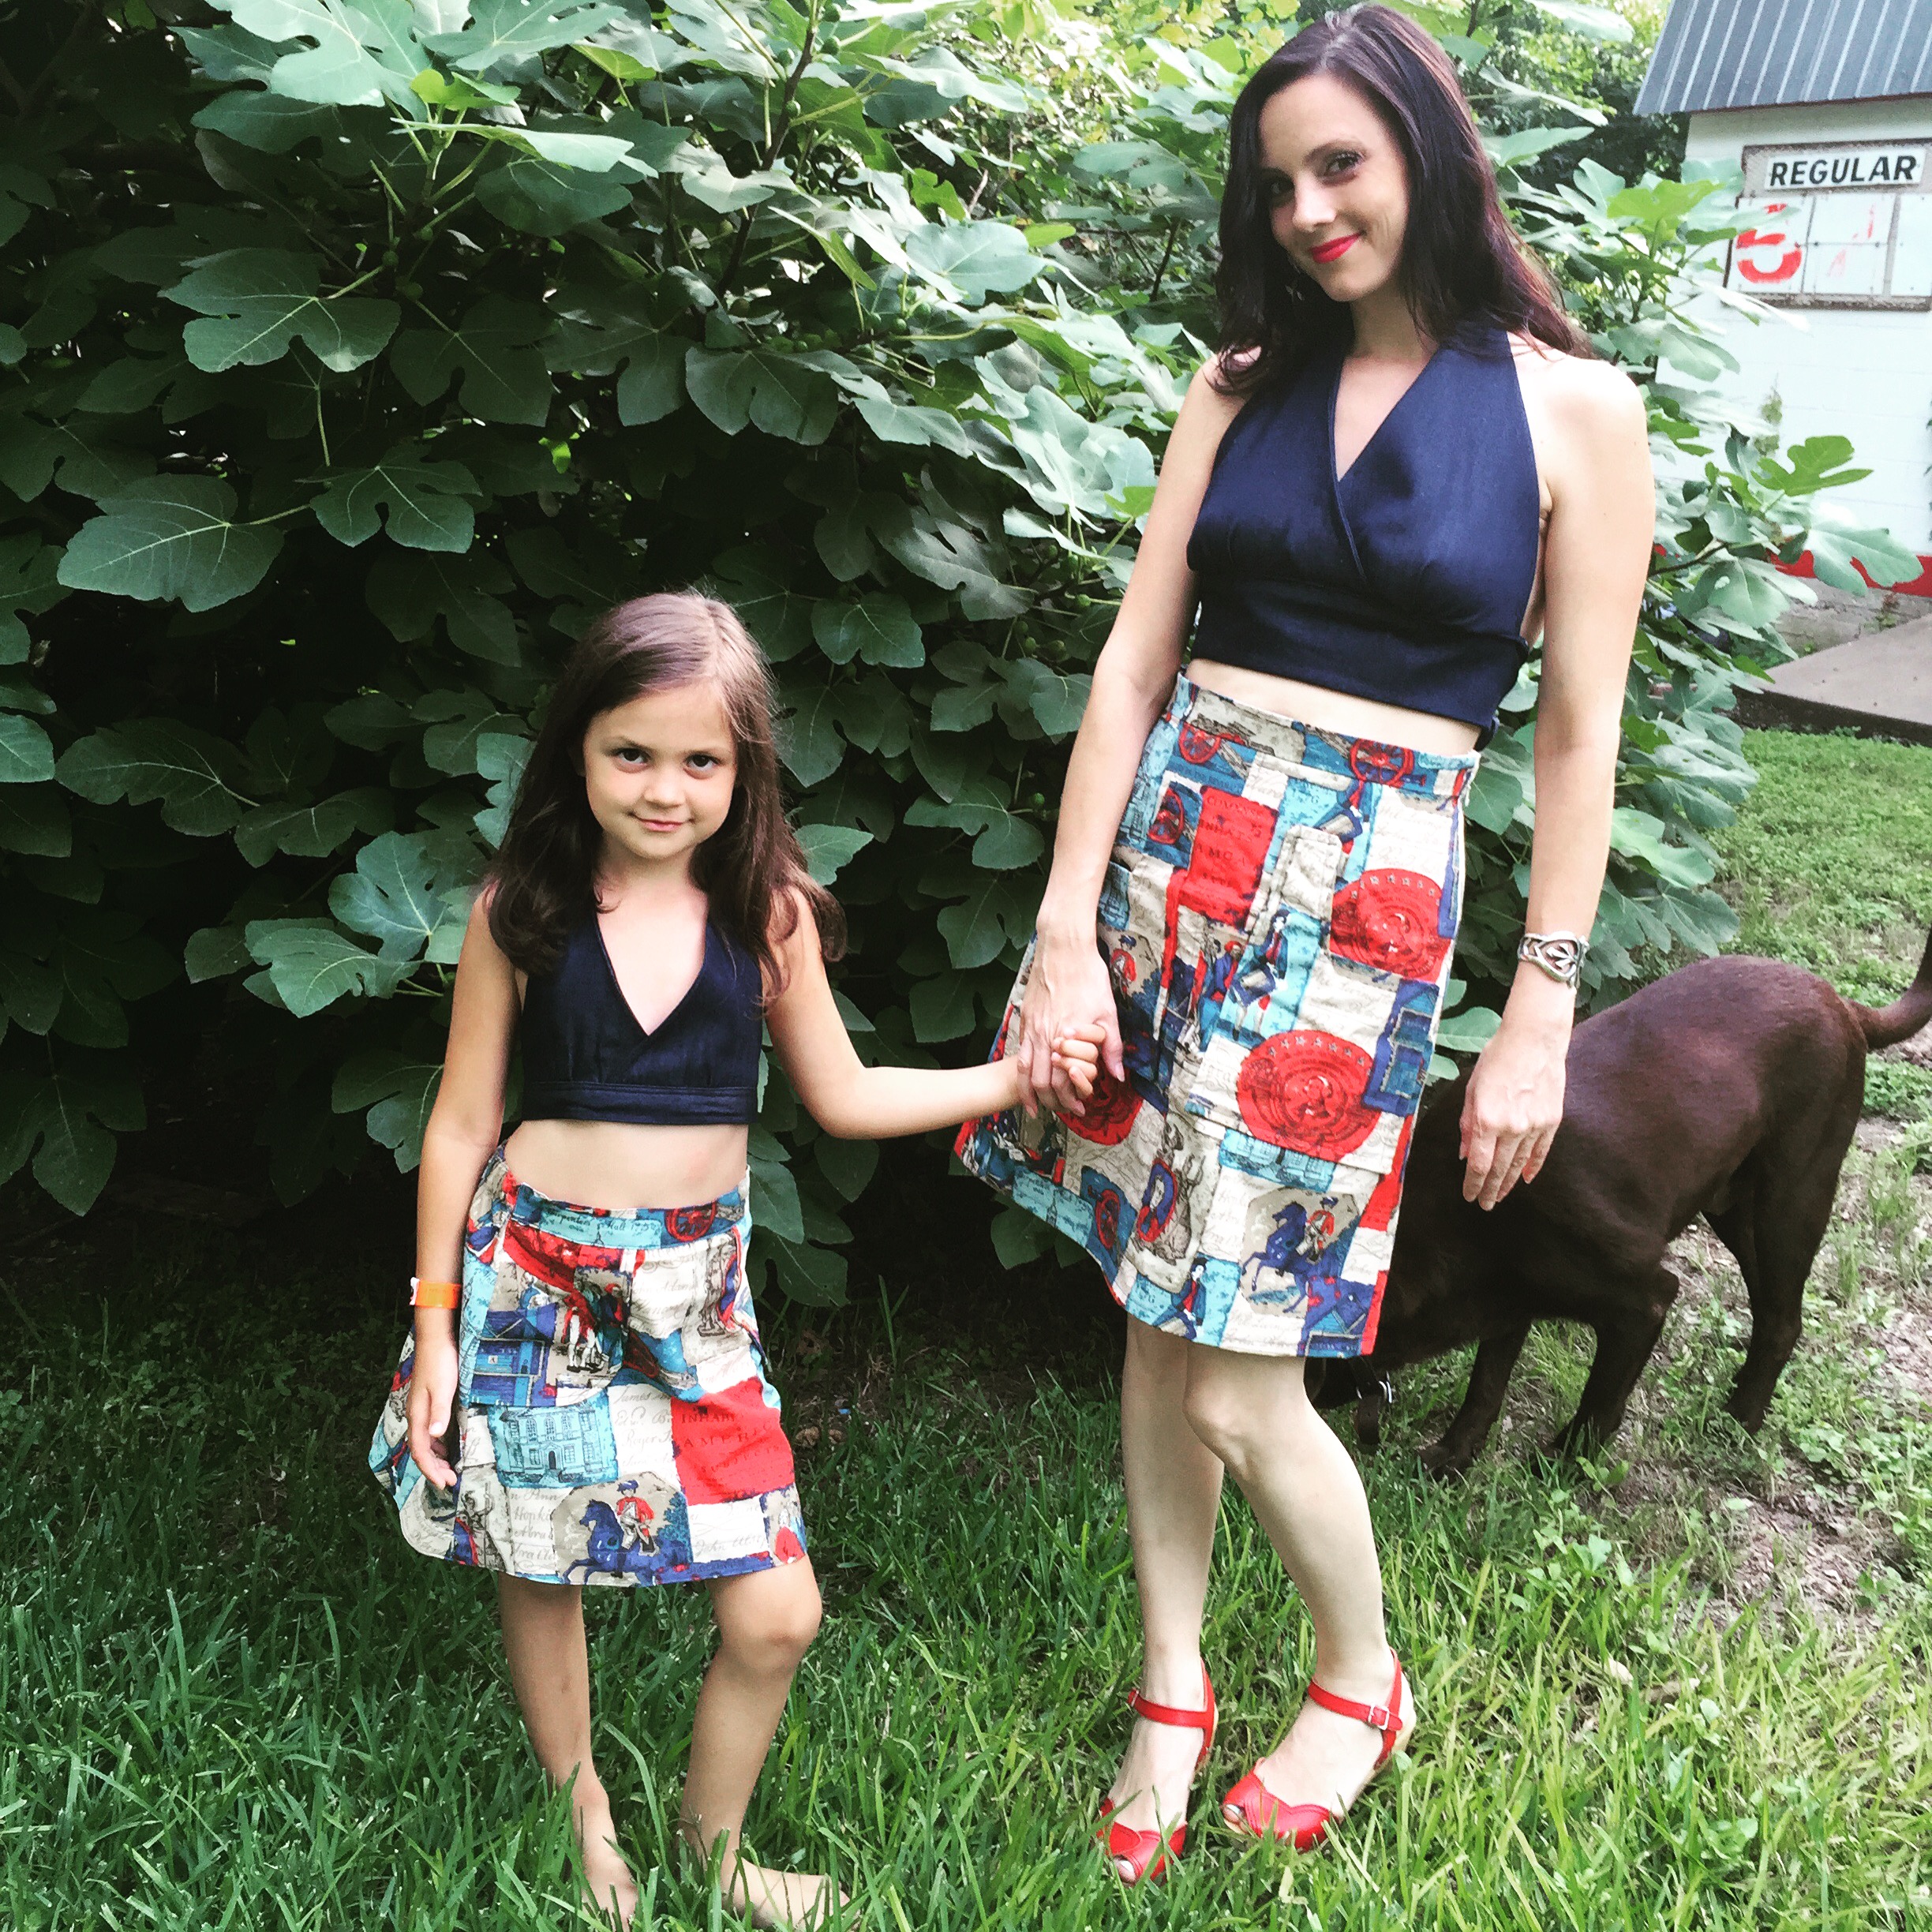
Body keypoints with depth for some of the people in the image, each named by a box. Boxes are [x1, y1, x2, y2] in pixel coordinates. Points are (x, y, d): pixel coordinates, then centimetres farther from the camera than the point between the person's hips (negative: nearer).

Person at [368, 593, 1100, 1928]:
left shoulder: (772, 915, -3)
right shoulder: (520, 913, -6)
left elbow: (842, 1095, 8)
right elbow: (463, 1124, 1)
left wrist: (1018, 1078, 1)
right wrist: (437, 1324, 2)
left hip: (694, 1289, 1)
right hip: (537, 1279, -1)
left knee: (778, 1615, 0)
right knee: (540, 1571, 13)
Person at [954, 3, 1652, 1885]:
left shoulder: (1575, 410, 1)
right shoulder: (1243, 382, 10)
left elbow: (1577, 737, 0)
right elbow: (1134, 660, 4)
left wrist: (1542, 1016, -3)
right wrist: (1068, 927, -4)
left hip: (1364, 896, -4)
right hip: (1167, 844, 4)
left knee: (1239, 1381, -3)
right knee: (1155, 1316, 10)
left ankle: (1362, 1684, 26)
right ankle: (1170, 1693, 31)